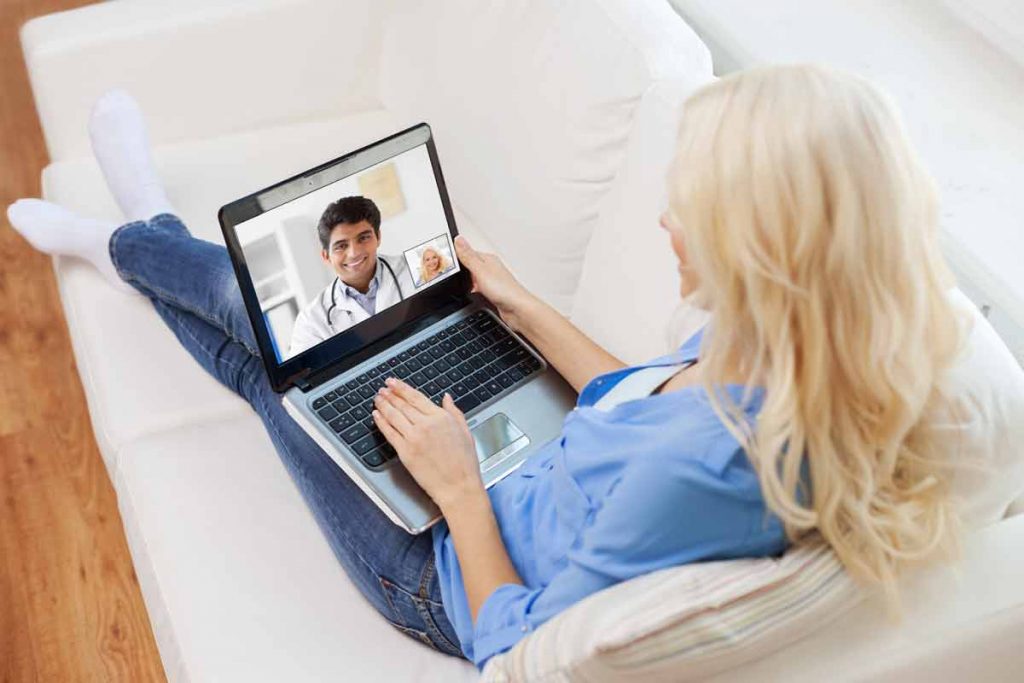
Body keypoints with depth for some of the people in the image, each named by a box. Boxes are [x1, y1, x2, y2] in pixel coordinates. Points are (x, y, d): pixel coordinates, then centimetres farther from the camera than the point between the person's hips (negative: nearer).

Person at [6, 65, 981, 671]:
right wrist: (522, 306, 7)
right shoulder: (752, 347, -17)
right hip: (492, 486, 6)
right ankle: (134, 240, 49)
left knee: (257, 305, 6)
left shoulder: (708, 466, -42)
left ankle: (129, 241, 42)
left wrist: (459, 486, -19)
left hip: (450, 579, -6)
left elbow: (515, 651, -29)